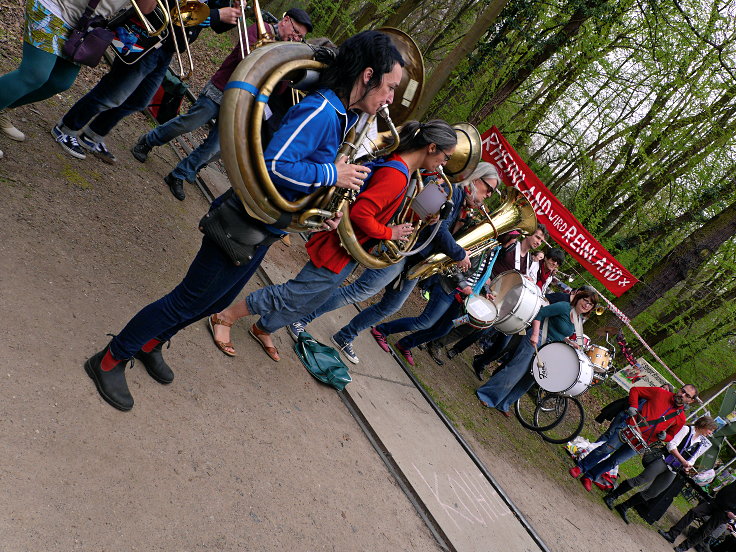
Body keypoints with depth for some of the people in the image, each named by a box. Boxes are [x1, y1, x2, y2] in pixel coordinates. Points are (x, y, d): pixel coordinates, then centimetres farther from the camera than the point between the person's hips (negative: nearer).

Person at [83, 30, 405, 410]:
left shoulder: (342, 117, 5)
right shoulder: (320, 111, -25)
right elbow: (275, 165, -36)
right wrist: (331, 175, -25)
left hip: (261, 234, 10)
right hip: (243, 229, -10)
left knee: (218, 301, 25)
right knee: (188, 302, 3)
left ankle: (150, 343, 46)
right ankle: (110, 360, 23)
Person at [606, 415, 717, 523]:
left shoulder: (703, 444, 17)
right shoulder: (687, 429, 0)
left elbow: (692, 459, 22)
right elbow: (672, 445, -8)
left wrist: (688, 466, 1)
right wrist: (683, 461, -15)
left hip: (673, 471, 5)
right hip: (663, 460, -5)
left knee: (651, 493, -3)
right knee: (641, 479, -21)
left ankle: (623, 507, 6)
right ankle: (611, 496, -12)